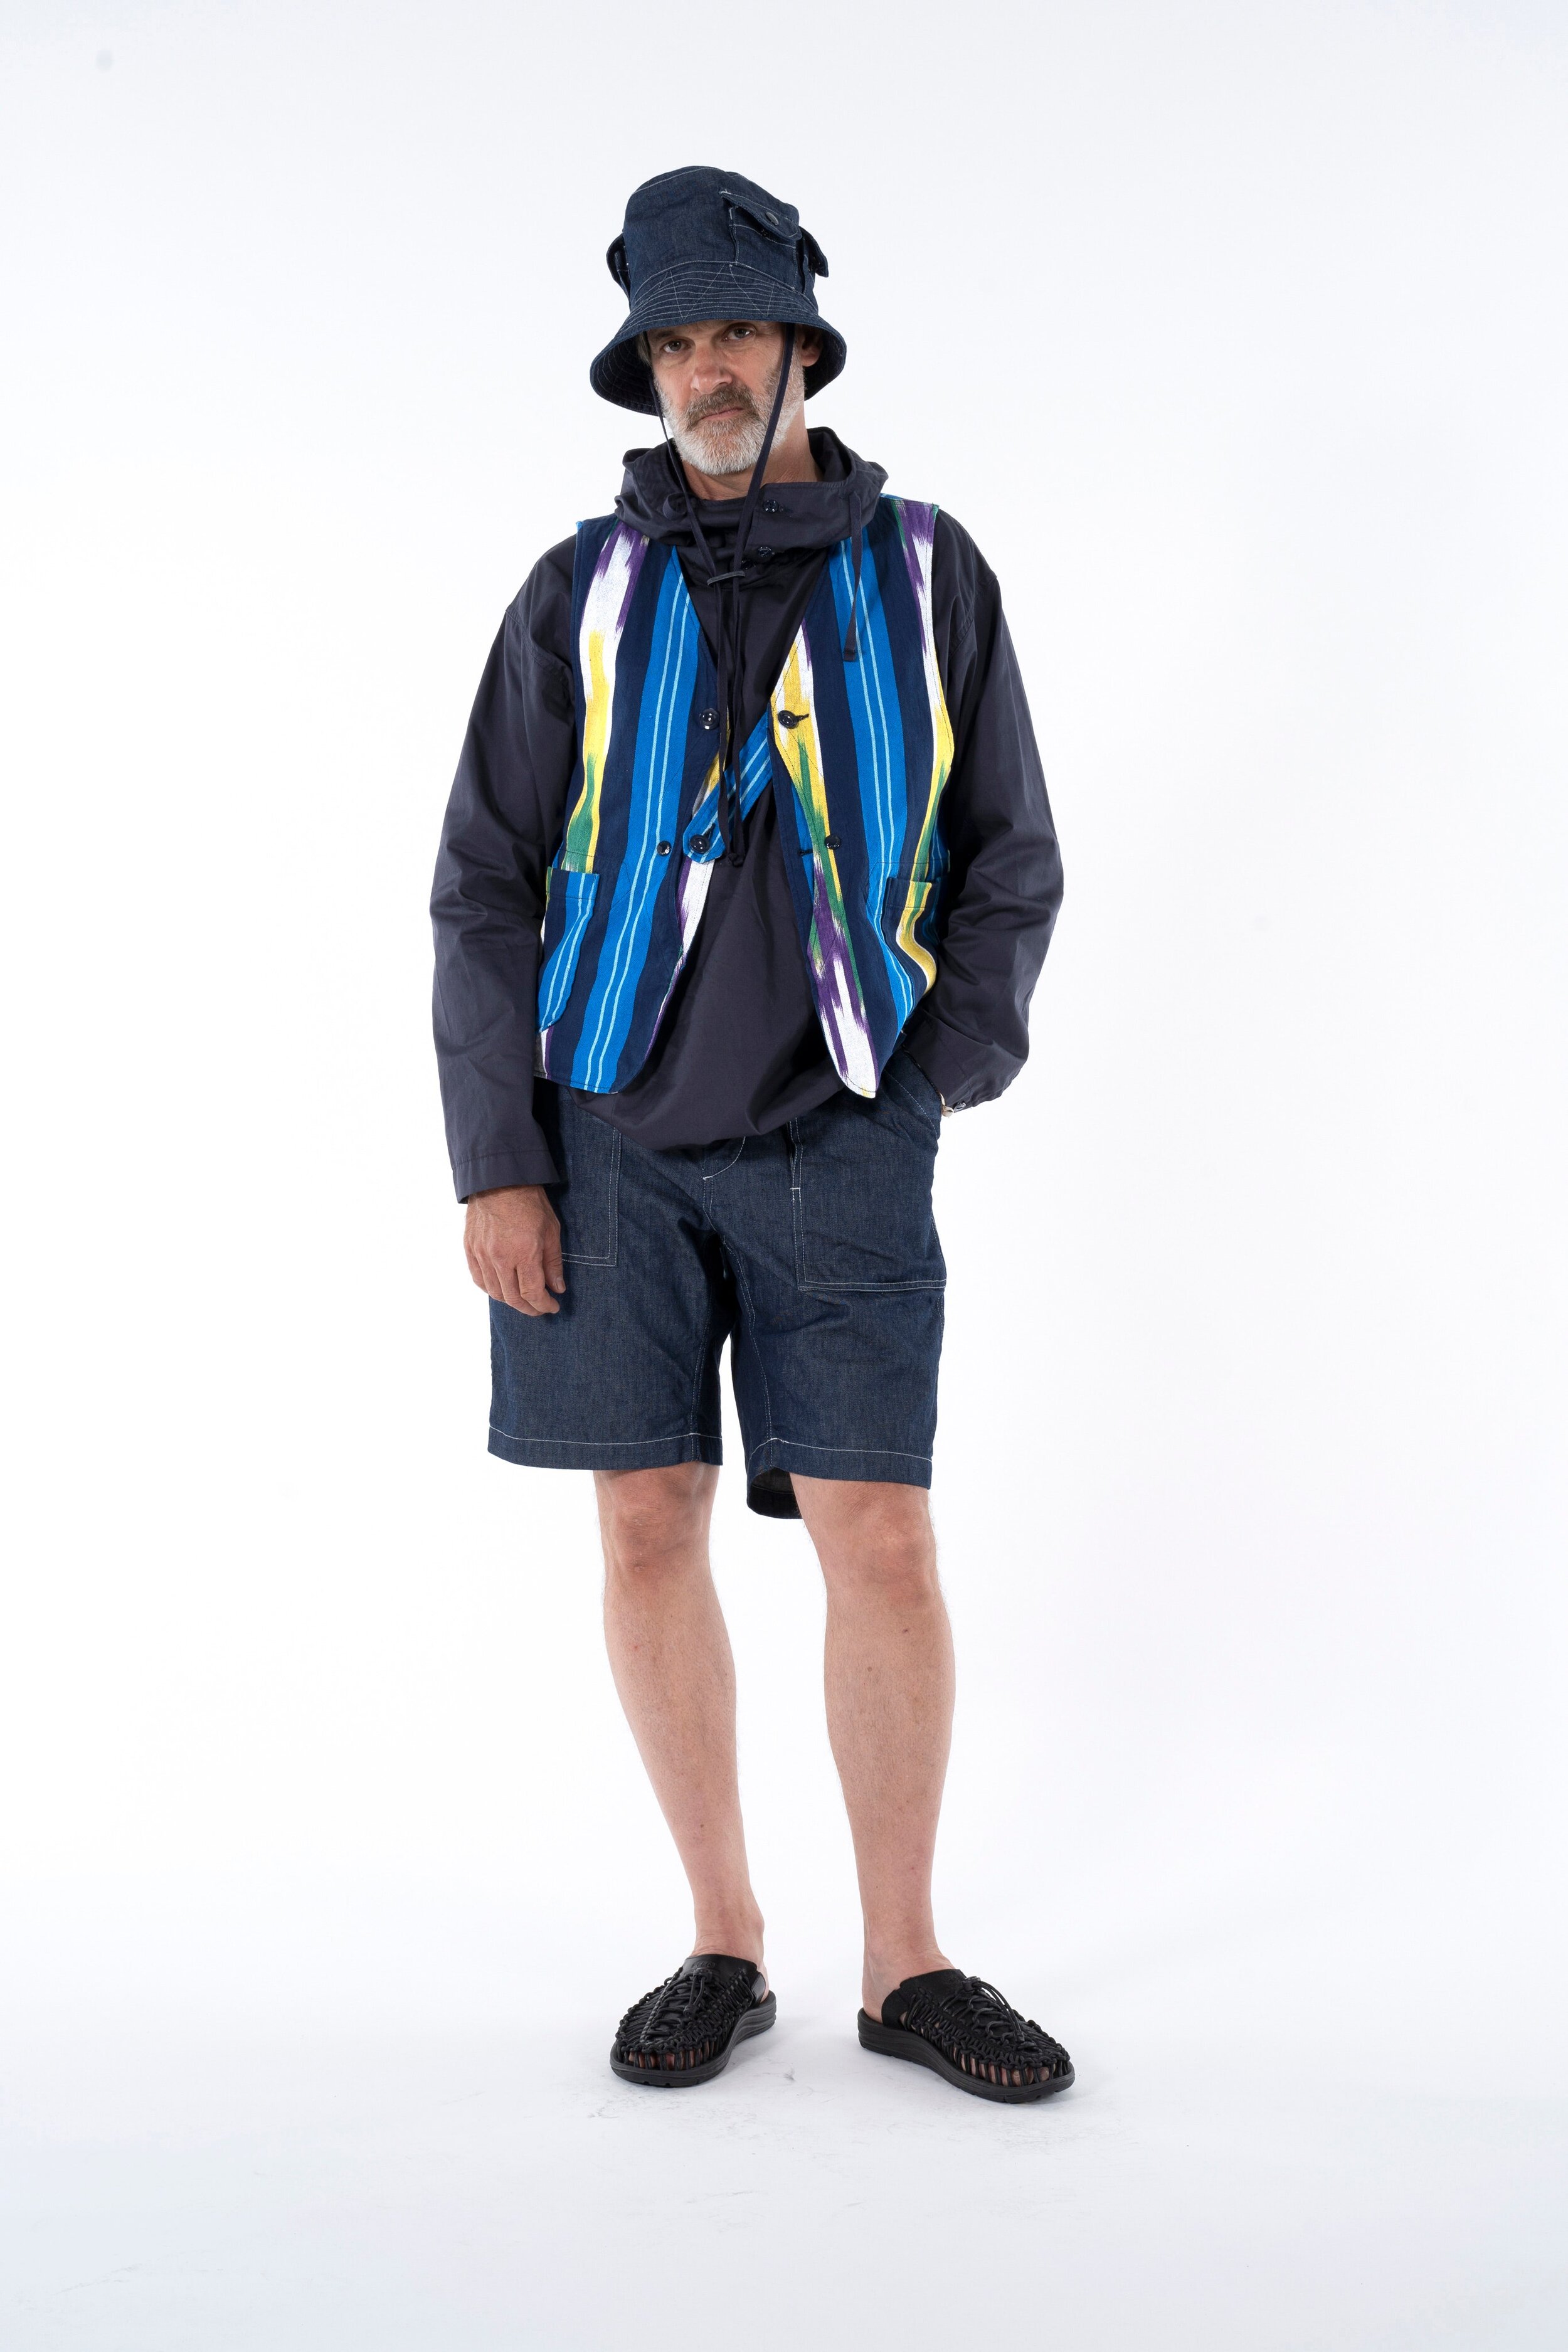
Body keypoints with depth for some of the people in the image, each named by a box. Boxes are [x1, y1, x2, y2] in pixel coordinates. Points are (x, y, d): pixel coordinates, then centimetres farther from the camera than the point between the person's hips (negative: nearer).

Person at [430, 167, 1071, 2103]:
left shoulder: (924, 575, 5)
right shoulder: (586, 593, 4)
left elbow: (1009, 864, 9)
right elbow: (488, 889, 2)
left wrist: (941, 1087, -3)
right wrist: (495, 1166, -5)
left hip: (837, 1148, 0)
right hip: (615, 1137, 1)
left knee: (881, 1543, -4)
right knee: (650, 1529, 3)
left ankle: (904, 1962, 12)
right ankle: (724, 1945, 18)